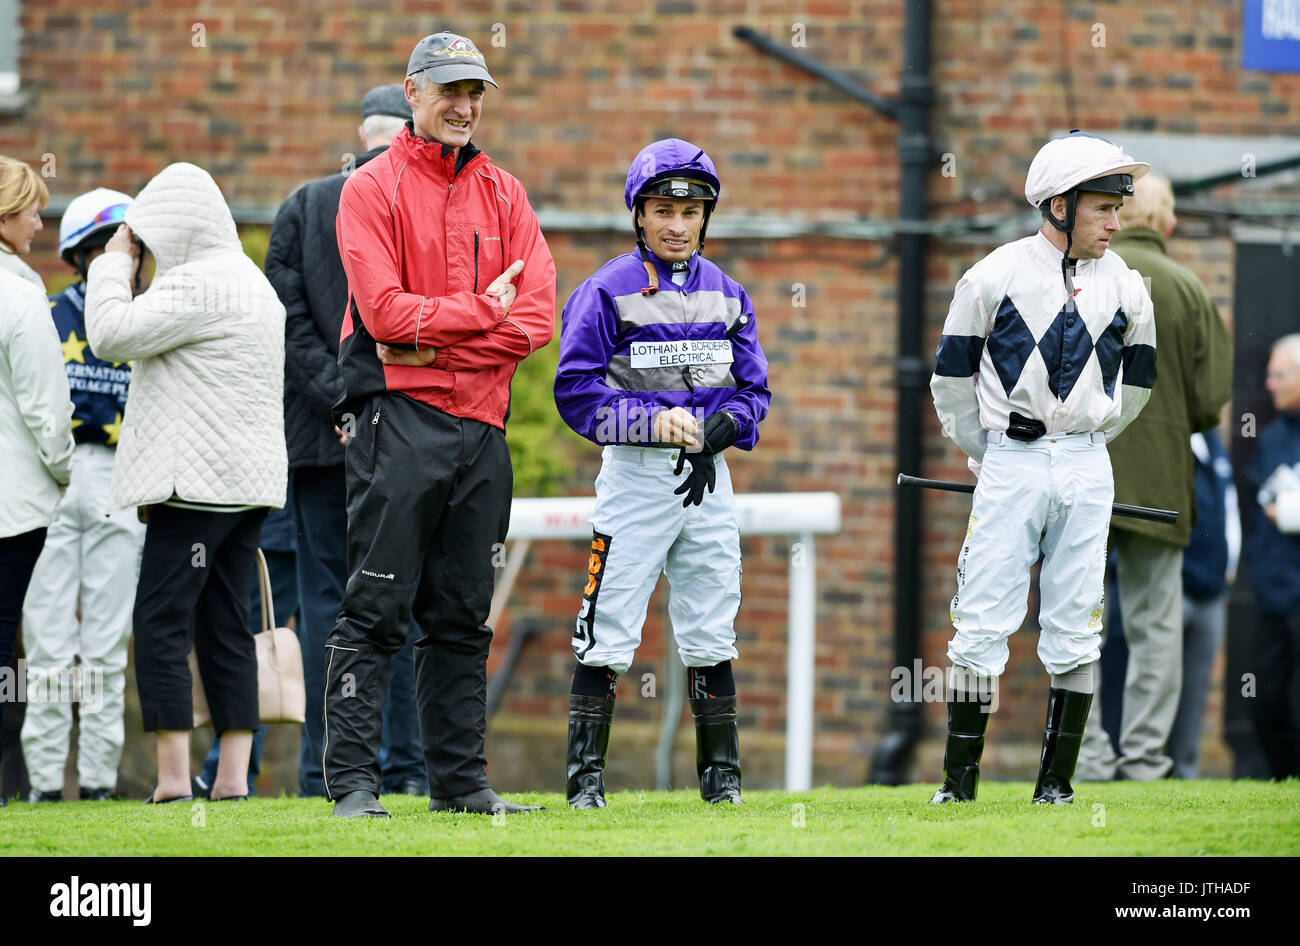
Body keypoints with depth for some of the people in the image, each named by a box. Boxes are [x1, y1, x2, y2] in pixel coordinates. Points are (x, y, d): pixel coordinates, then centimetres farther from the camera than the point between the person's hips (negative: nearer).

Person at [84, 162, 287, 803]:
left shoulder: (199, 285, -13)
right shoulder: (249, 281, 20)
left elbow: (111, 334, -16)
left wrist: (115, 263, -4)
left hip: (200, 480, -10)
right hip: (249, 480, 10)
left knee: (160, 620, -8)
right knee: (225, 626, 8)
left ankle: (174, 774, -13)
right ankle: (233, 775, 3)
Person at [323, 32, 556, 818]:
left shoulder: (503, 194, 14)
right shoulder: (372, 189, 0)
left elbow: (537, 317, 1)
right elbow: (386, 311, -14)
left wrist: (433, 343, -9)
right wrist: (483, 312, -8)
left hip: (482, 426, 5)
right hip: (398, 420, -5)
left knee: (463, 616, 9)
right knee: (377, 610, -7)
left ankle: (461, 782, 13)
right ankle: (353, 783, -8)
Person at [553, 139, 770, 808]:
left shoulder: (726, 294, 11)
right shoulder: (606, 292, -4)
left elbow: (753, 390, 13)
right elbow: (576, 392, -9)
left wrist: (718, 428, -8)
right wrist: (654, 422, -19)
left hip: (707, 477, 4)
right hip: (634, 475, -4)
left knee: (710, 633, 7)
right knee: (608, 632, -6)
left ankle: (720, 774, 15)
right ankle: (585, 774, -1)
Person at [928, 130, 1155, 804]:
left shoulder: (1126, 288, 5)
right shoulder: (995, 276, -5)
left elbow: (1136, 382, 19)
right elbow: (952, 380, 2)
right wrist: (989, 457, 5)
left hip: (1086, 472, 3)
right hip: (1007, 468, -3)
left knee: (1075, 632, 2)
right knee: (982, 623, -5)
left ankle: (1055, 784, 9)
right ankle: (959, 785, 1)